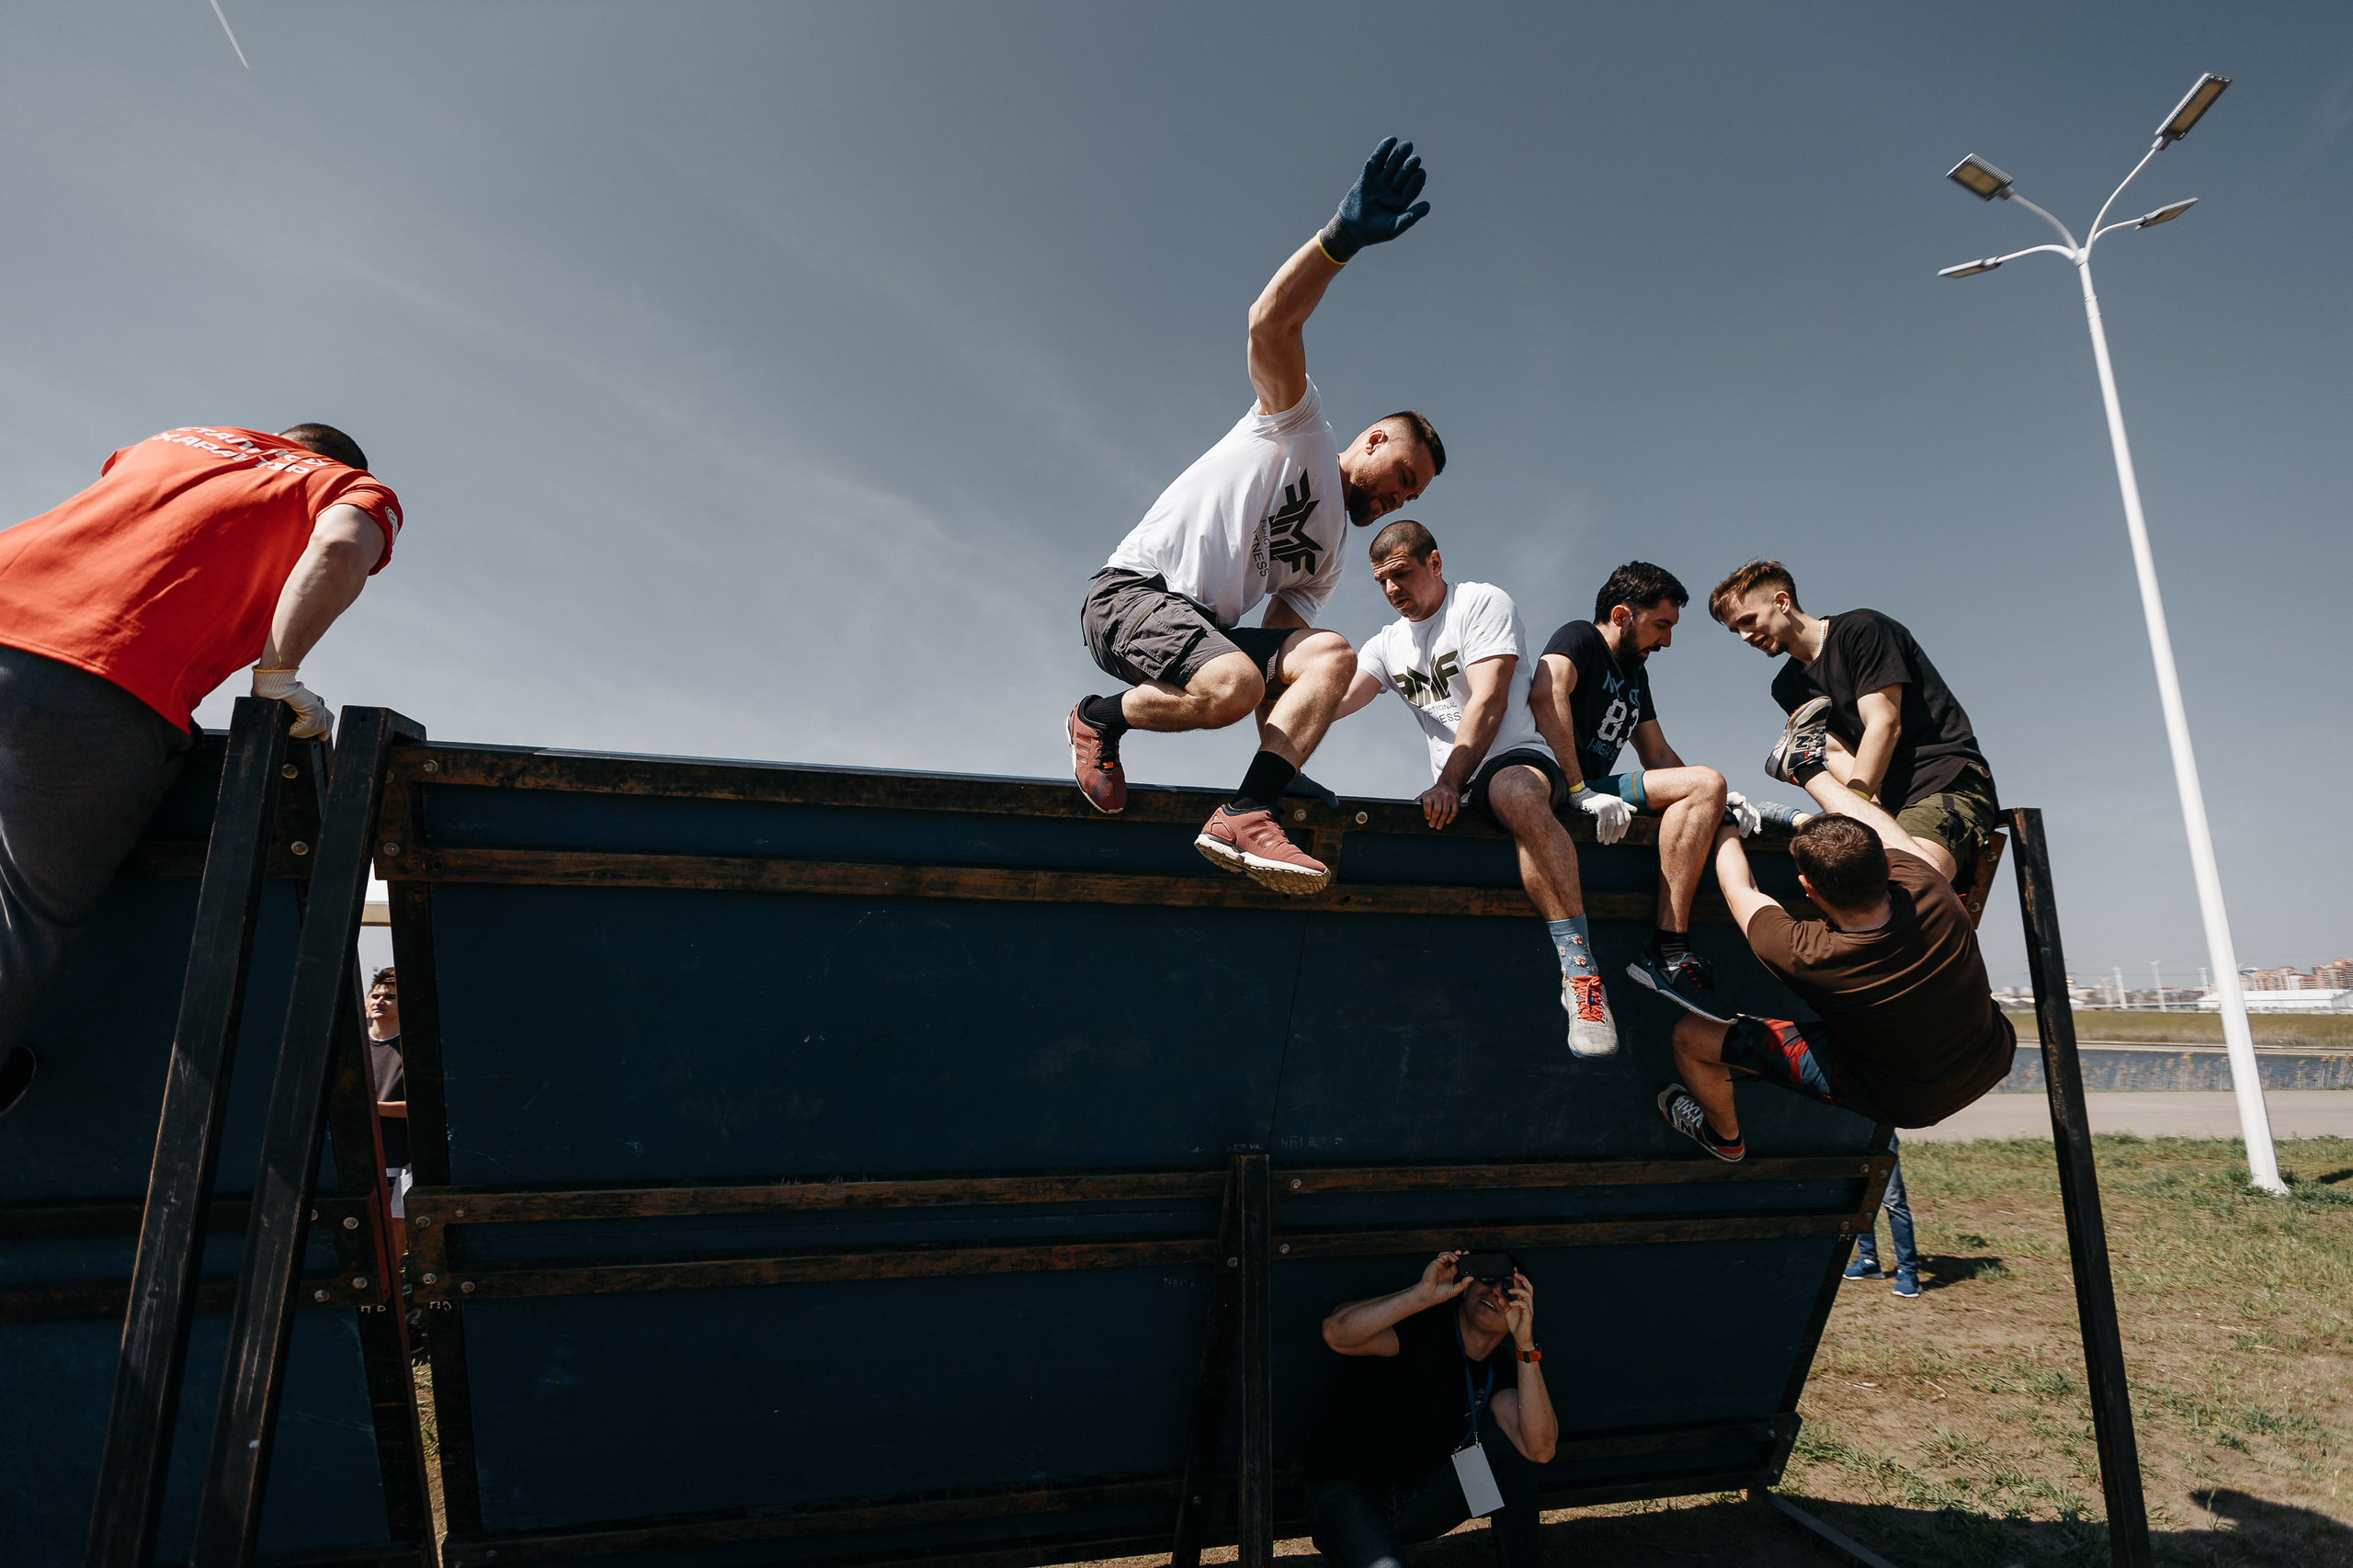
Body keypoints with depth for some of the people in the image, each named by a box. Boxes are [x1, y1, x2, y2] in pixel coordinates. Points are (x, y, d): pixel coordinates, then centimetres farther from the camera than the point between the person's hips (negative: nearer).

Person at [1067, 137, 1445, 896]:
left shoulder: (1325, 553, 24)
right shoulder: (1300, 423, 7)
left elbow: (1280, 649, 15)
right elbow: (1270, 322, -11)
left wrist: (1295, 724, 0)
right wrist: (1343, 239, -26)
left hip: (1204, 631, 7)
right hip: (1133, 590, -7)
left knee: (1332, 653, -16)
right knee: (1231, 684, -34)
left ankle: (1244, 815, -30)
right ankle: (1102, 717, -4)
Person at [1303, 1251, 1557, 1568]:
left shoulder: (1500, 1368, 0)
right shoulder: (1423, 1327, -17)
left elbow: (1540, 1449, -19)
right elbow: (1337, 1333, -38)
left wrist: (1525, 1343, -25)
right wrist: (1422, 1294, -42)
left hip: (1418, 1500, 5)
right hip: (1347, 1491, -5)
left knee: (1508, 1439, -13)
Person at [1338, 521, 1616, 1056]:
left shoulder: (1482, 602, 2)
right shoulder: (1388, 644, 21)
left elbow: (1488, 702, -11)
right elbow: (1335, 701, 3)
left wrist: (1448, 783, -22)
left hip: (1517, 757, -6)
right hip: (1452, 793, 6)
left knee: (1515, 793, -41)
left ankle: (1579, 969, -42)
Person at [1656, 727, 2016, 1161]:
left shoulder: (1805, 958, -37)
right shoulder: (1928, 891, -29)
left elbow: (1738, 889, -17)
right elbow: (1883, 831, -6)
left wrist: (1725, 823, 2)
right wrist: (1814, 775, 8)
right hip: (1993, 1062, 5)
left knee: (1691, 1035, 1)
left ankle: (1721, 1134, 31)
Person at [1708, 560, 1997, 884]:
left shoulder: (1861, 629, -3)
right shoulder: (1786, 688, 17)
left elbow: (1885, 726, -12)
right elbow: (1839, 754, 6)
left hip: (1946, 779, -6)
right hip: (1884, 799, 6)